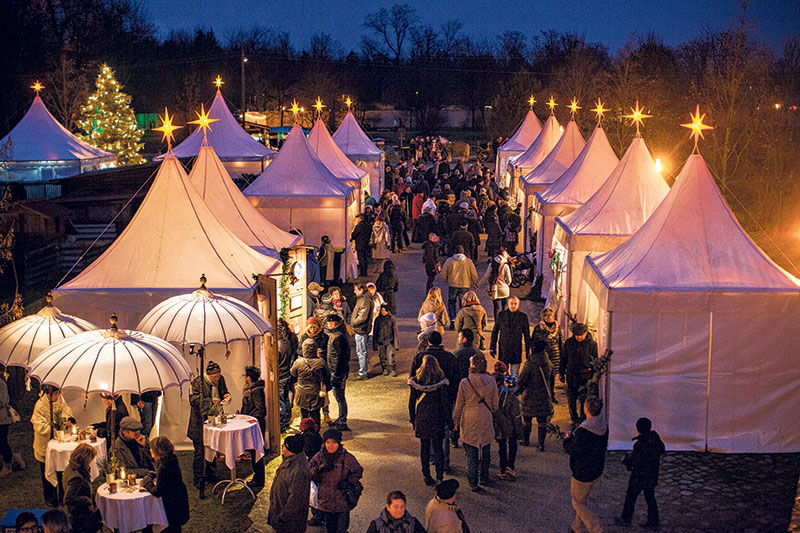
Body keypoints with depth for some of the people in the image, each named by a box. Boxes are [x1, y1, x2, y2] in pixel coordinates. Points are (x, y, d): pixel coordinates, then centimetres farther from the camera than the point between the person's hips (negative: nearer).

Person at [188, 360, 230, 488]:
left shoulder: (220, 380, 2)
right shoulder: (198, 382, -14)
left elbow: (224, 392, 19)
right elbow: (193, 401, -19)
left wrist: (226, 395, -4)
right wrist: (210, 400, -28)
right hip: (200, 422, -5)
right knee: (200, 452, -1)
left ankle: (211, 476, 27)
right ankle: (197, 479, 10)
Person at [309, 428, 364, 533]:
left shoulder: (347, 458, -9)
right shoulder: (319, 457, -4)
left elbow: (358, 472, 2)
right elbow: (309, 476, -5)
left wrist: (348, 482, -14)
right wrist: (318, 469, -25)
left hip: (342, 504, -2)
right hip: (325, 503, 2)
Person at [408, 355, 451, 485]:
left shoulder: (416, 382, -5)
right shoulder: (441, 382, -10)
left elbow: (411, 402, 1)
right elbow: (445, 403, -7)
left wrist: (412, 418, 11)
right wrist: (447, 420, 2)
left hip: (421, 418, 1)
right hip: (437, 419, -1)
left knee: (424, 447, 12)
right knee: (438, 448, 6)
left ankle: (427, 477, 16)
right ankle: (440, 476, 0)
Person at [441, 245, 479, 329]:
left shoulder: (449, 260, -4)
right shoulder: (468, 261, -3)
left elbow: (443, 273, 0)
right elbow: (474, 274, 1)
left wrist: (447, 281, 19)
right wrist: (474, 283, 18)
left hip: (452, 285, 0)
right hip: (465, 285, 0)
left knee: (451, 303, 14)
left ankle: (452, 321, 1)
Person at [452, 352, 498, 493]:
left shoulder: (464, 383, -12)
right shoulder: (491, 382, -7)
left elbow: (459, 405, -4)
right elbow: (494, 404, 3)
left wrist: (456, 420, 9)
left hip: (469, 421, -2)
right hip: (486, 421, 2)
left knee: (471, 452, 5)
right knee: (485, 450, 17)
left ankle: (473, 482, 7)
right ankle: (484, 477, 29)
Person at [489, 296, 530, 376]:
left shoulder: (523, 317, 0)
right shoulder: (501, 315, 2)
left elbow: (527, 334, 6)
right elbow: (495, 331, 7)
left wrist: (528, 349, 5)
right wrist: (492, 348, 5)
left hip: (516, 349, -1)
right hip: (503, 348, 1)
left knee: (515, 375, 3)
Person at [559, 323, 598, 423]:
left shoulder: (592, 344, -6)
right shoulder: (569, 342, 3)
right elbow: (563, 358, 13)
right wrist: (561, 372, 12)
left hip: (586, 377, -3)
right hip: (571, 376, 3)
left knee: (584, 400, -3)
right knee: (571, 400, 8)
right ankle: (575, 419, 25)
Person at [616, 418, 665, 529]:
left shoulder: (640, 444, -26)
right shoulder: (656, 440, -4)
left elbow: (634, 461, -24)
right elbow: (661, 450, 15)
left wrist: (625, 459, -5)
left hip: (639, 476, -7)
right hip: (652, 476, 7)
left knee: (630, 497, 10)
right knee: (650, 498, 17)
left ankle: (626, 519, 21)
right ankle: (654, 522, 20)